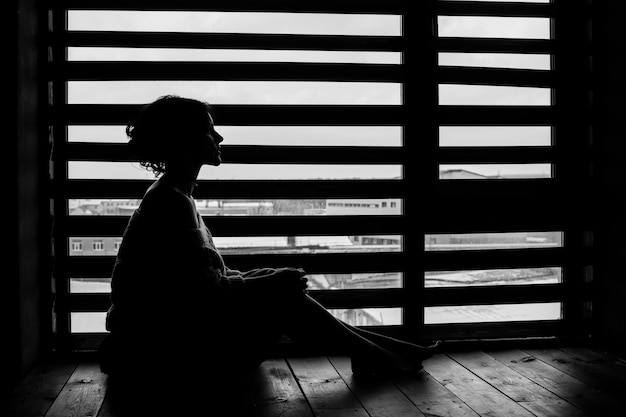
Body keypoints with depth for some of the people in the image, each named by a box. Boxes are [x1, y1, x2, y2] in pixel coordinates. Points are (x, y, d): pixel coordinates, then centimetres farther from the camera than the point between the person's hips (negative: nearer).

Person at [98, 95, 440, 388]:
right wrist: (267, 284, -10)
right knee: (282, 296, -11)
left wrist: (263, 279, 5)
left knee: (283, 291, 4)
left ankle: (383, 350, 7)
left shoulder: (174, 196, 13)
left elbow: (207, 278, 15)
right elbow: (204, 290, -22)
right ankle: (373, 357, 2)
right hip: (157, 346, -9)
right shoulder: (170, 202, -19)